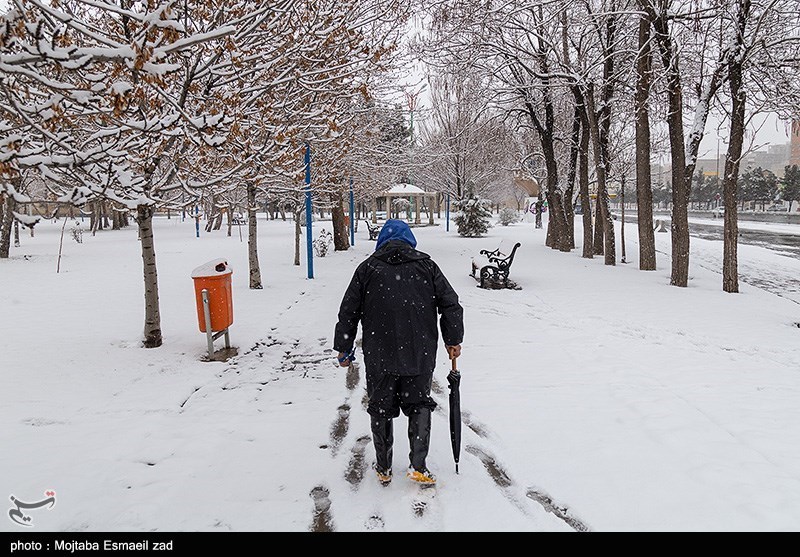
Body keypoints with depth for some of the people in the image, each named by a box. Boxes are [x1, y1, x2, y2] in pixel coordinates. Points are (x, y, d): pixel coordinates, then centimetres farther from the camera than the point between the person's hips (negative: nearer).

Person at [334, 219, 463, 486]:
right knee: (420, 404, 15)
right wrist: (453, 341, 13)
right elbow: (451, 304, 3)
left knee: (381, 407, 13)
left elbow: (348, 312, 5)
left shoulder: (368, 268, 4)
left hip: (379, 355, 0)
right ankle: (418, 466, 8)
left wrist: (343, 349, 15)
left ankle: (383, 468, 21)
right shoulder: (426, 265, 6)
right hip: (421, 354, 0)